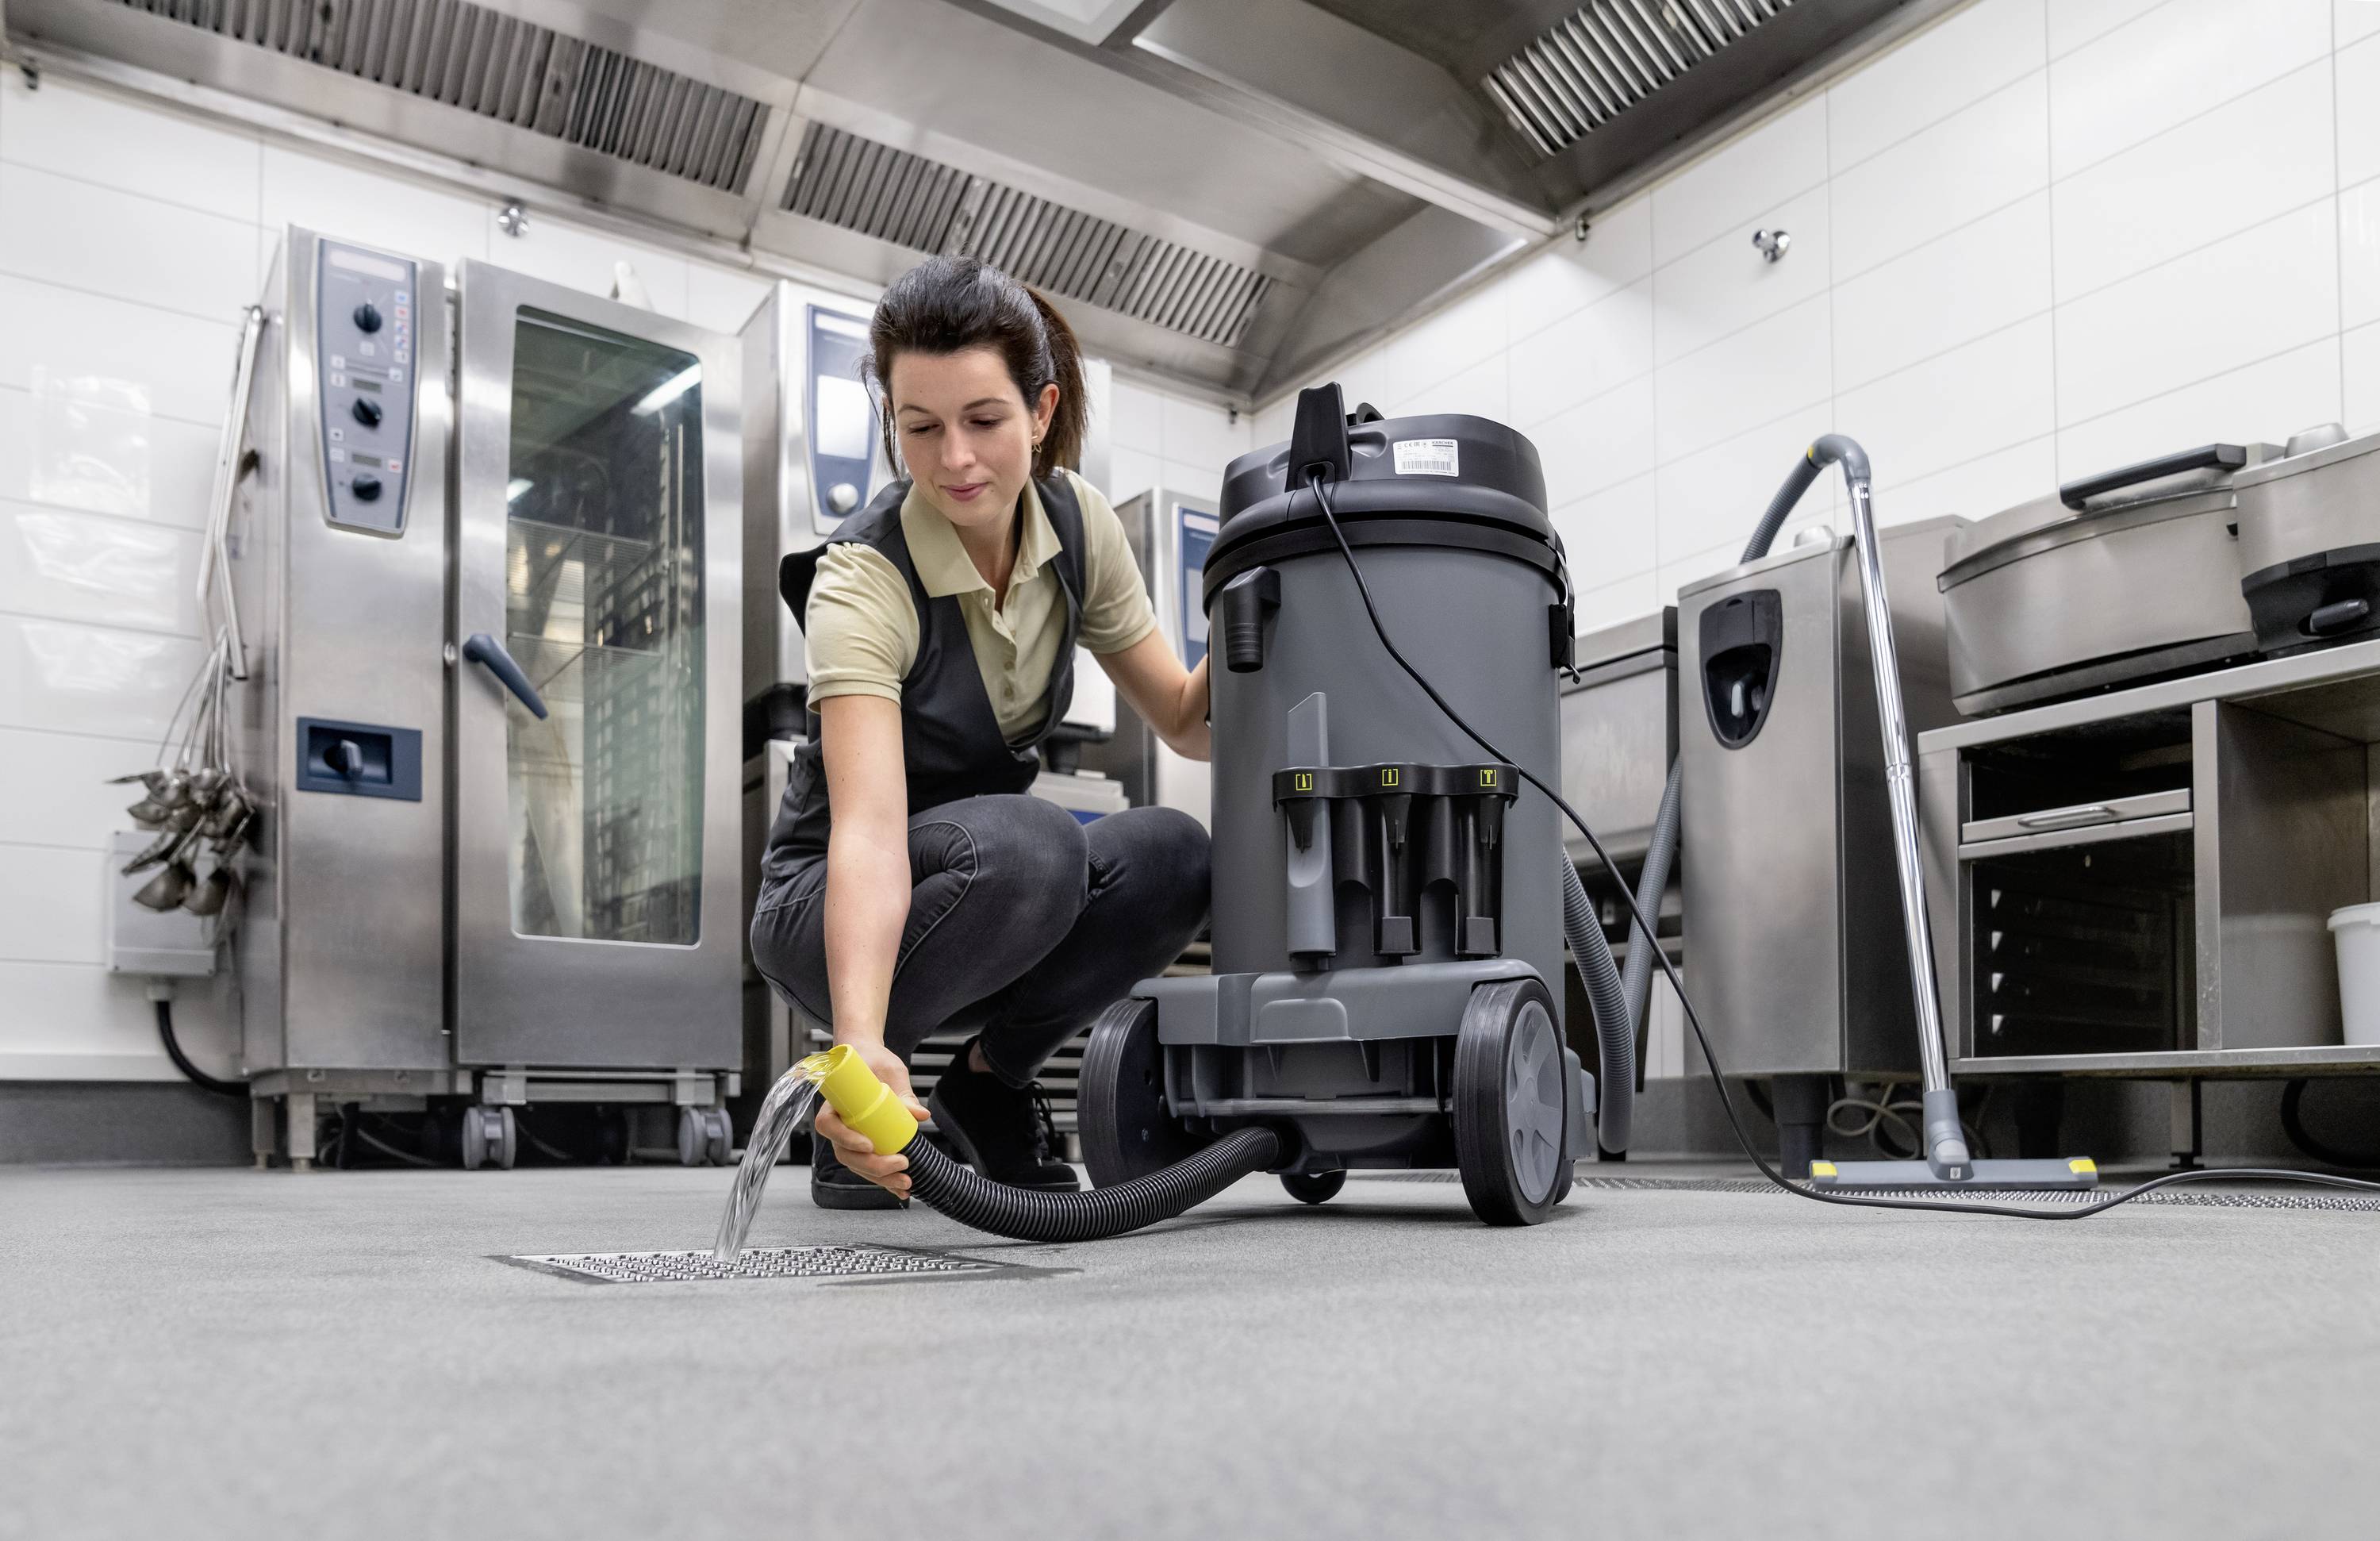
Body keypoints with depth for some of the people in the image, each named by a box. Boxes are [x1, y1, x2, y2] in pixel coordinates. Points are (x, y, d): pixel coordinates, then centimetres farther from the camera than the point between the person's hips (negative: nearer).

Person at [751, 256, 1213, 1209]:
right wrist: (862, 1046, -56)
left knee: (1172, 855, -25)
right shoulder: (861, 583, -28)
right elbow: (869, 834, -41)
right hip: (831, 906, -5)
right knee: (1027, 844, -37)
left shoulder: (1077, 523, -10)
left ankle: (988, 1082, -1)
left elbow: (1186, 722, -3)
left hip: (998, 886, 5)